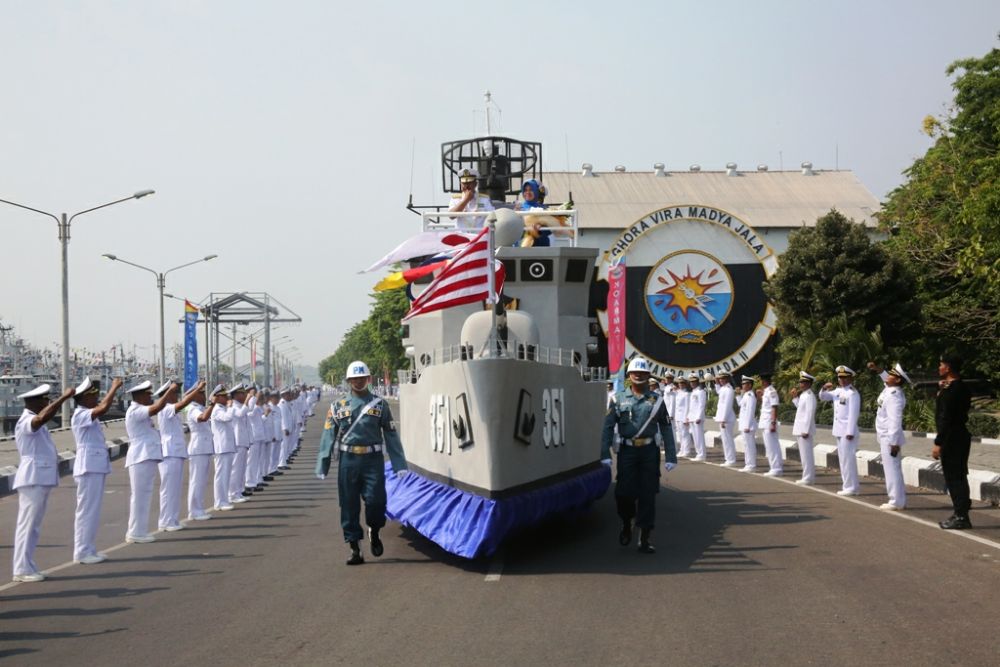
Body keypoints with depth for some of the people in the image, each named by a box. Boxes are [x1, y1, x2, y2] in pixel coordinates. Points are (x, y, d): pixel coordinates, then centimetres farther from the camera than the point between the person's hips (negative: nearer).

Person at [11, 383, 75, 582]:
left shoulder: (35, 422, 16)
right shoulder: (26, 422, -16)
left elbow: (47, 415, 38)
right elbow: (42, 417, -37)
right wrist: (63, 397, -35)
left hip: (41, 480, 11)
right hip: (32, 480, -11)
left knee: (33, 526, 13)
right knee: (27, 524, -7)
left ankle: (27, 567, 19)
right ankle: (22, 570, -5)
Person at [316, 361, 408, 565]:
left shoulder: (380, 404, 7)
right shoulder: (338, 406, 8)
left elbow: (391, 435, 4)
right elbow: (328, 437, 7)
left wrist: (399, 465, -3)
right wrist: (322, 467, 0)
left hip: (373, 460, -1)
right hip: (348, 460, 1)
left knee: (375, 500, -10)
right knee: (349, 506, 2)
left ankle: (374, 533, 20)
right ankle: (355, 549, 10)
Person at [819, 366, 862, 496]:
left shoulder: (853, 393, -12)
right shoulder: (838, 391, 13)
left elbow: (853, 414, -16)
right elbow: (823, 397, 23)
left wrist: (850, 432, -19)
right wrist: (825, 388, 0)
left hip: (848, 431, -9)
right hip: (839, 430, 9)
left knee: (848, 459, -7)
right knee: (843, 459, 12)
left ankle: (851, 487, -4)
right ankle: (850, 486, 18)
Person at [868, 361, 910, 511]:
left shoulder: (894, 396, -21)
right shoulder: (890, 389, 7)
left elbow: (895, 421, -25)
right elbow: (886, 378, 32)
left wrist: (894, 442, -27)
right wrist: (877, 369, 20)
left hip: (890, 439, -10)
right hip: (886, 438, 10)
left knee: (892, 470, -7)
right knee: (894, 470, 13)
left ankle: (896, 502, -4)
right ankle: (899, 500, 19)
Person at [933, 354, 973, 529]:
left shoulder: (951, 390, -18)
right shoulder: (961, 387, 11)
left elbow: (945, 418, -22)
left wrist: (938, 443, -20)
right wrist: (942, 389, 9)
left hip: (951, 439, -10)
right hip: (961, 436, 10)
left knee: (954, 477, -4)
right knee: (958, 477, 15)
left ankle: (961, 517, -2)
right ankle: (961, 514, 21)